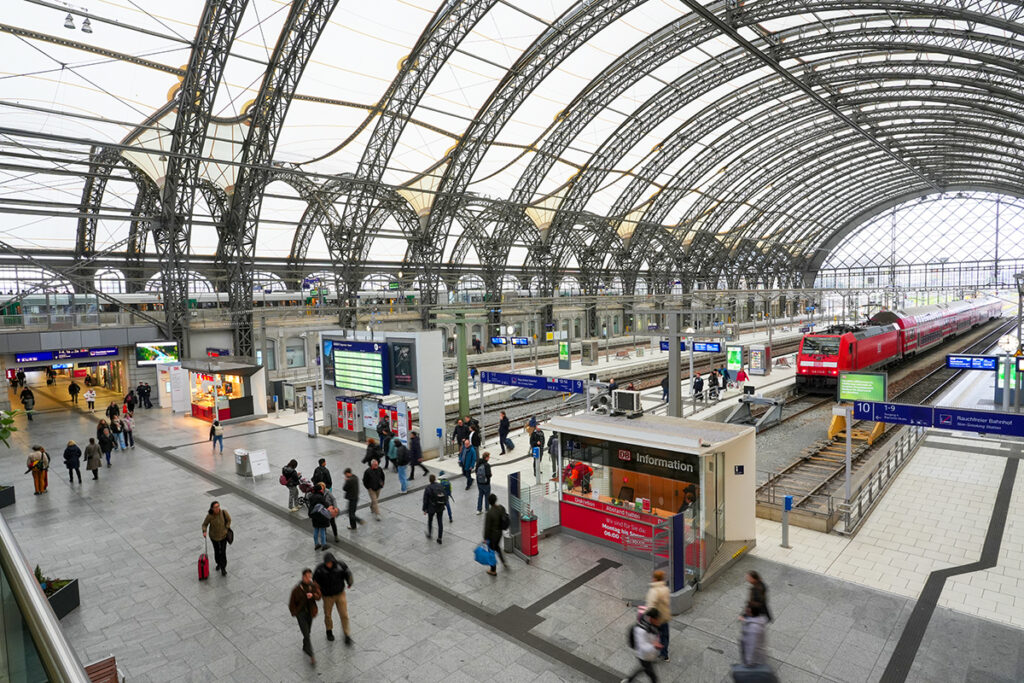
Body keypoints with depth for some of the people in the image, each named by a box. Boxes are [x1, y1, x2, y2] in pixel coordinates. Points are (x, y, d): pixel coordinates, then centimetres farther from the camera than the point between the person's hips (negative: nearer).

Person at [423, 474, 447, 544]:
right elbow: (445, 496, 3)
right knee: (440, 522, 9)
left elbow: (425, 500, -12)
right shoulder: (440, 486, -4)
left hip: (431, 508, -3)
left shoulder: (428, 488, -16)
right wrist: (444, 504, 16)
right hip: (441, 508, 3)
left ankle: (429, 534, 39)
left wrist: (424, 509, -3)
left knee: (430, 520, 22)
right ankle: (439, 539, 11)